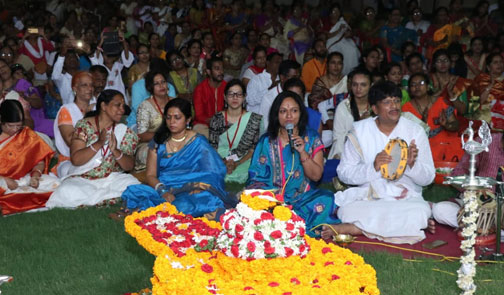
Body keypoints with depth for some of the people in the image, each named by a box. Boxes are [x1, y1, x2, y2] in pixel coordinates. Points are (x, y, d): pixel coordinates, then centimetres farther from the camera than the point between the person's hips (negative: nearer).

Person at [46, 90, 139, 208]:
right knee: (68, 192, -34)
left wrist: (115, 151, -21)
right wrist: (99, 143, -24)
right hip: (82, 179, -3)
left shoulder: (123, 131, 5)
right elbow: (75, 160, -14)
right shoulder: (84, 125, -3)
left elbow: (129, 166, -2)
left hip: (111, 179, 3)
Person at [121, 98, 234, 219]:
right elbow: (150, 175, 5)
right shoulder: (159, 142, 12)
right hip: (162, 189, 3)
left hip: (189, 192, -3)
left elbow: (213, 175, -3)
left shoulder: (198, 143, 5)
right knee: (132, 192, -27)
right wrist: (163, 191, -16)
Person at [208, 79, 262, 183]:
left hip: (243, 163, 0)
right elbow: (212, 147, 6)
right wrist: (223, 163, -14)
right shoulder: (216, 119, 8)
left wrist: (237, 163, -13)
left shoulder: (254, 119, 4)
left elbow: (254, 148, 2)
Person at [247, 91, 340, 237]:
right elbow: (257, 177, 5)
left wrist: (302, 153, -15)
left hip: (302, 197, 0)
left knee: (326, 200, -31)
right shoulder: (267, 140, 7)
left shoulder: (311, 138, 7)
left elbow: (316, 176, 1)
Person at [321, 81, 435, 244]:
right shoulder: (360, 131, 2)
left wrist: (412, 164, -19)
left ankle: (350, 228, -27)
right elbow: (343, 173, -2)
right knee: (347, 211, -32)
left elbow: (428, 178, 2)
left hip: (407, 197, 2)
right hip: (368, 197, -2)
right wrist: (373, 167, -19)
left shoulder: (415, 131, 3)